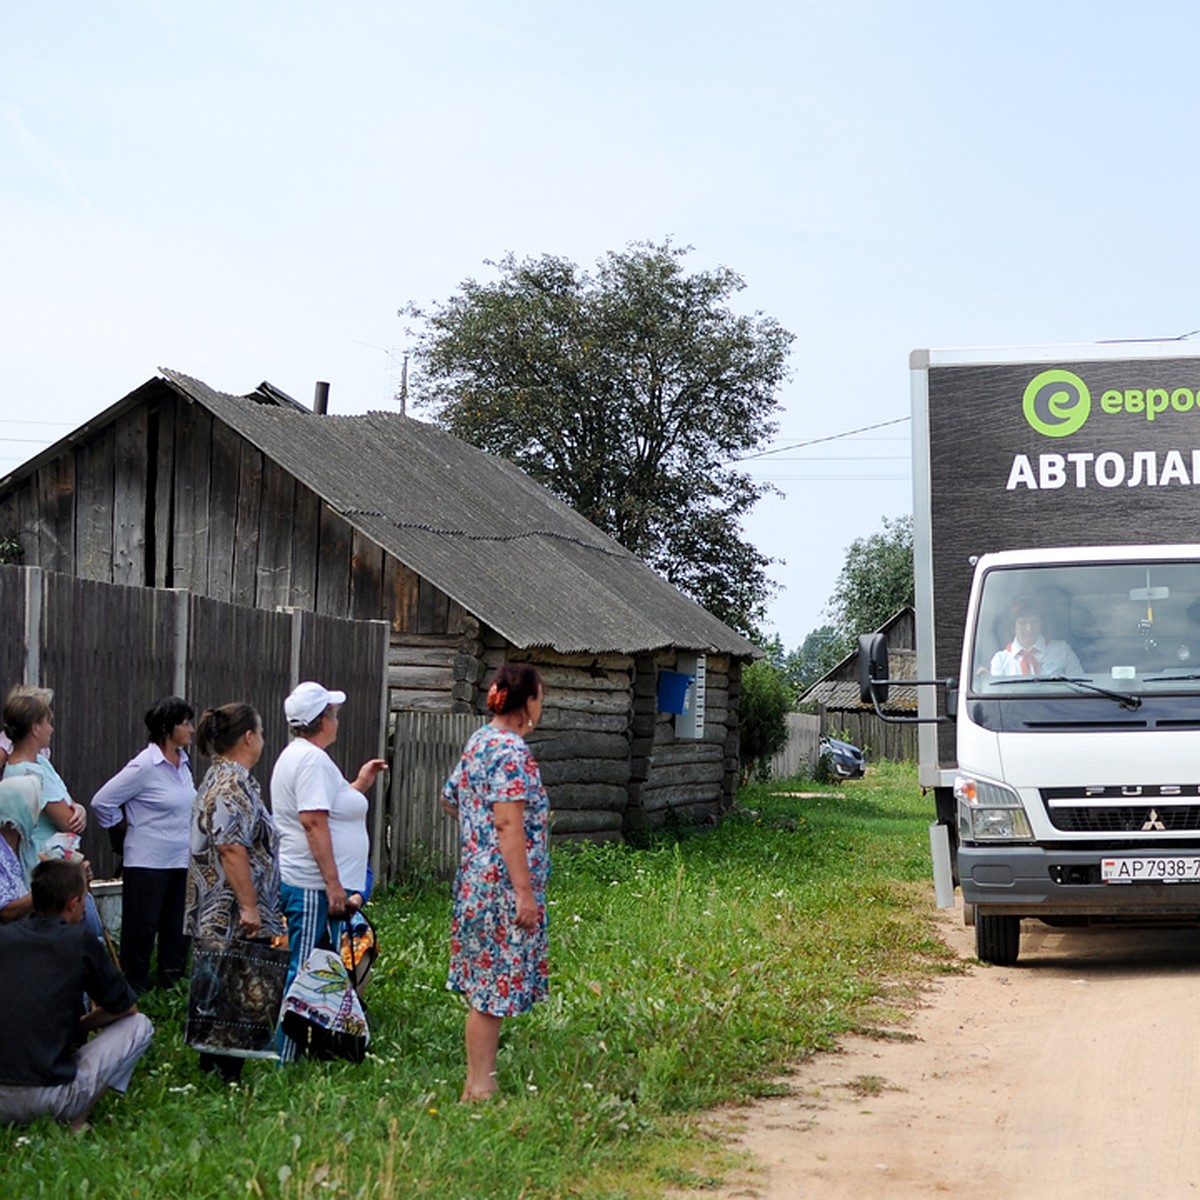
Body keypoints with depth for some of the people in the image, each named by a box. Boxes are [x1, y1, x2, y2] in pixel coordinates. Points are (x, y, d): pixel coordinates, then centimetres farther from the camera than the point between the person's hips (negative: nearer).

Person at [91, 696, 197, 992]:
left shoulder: (183, 761, 8)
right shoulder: (144, 766, -14)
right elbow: (101, 802, -11)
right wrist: (128, 826, 0)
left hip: (181, 862, 7)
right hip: (147, 864, -7)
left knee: (177, 934, 11)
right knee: (142, 934, 0)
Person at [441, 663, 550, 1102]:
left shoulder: (480, 740, 12)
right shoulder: (511, 750, -16)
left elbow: (450, 798, 23)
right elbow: (508, 823, -22)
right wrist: (525, 892, -22)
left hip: (476, 879, 10)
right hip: (502, 883, -10)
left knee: (483, 985, 14)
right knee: (494, 987, -4)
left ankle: (477, 1082, 20)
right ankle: (480, 1087, 0)